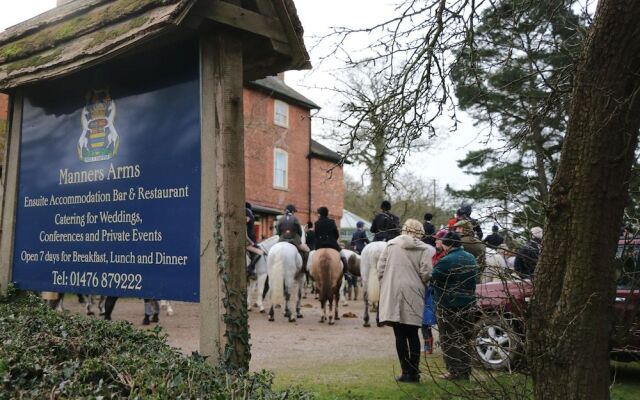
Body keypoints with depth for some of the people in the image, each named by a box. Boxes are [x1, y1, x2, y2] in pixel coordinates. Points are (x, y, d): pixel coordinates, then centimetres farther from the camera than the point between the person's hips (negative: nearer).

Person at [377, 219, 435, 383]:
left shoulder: (391, 245, 4)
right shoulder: (425, 249, -3)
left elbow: (380, 269, 2)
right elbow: (426, 274, -11)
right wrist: (421, 284, 9)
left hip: (393, 296, 1)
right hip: (413, 297, 0)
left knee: (400, 335, 6)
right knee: (413, 335, 12)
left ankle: (406, 372, 8)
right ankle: (413, 372, 14)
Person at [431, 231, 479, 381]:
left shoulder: (446, 261, -20)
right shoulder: (471, 258, 6)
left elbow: (432, 280, -17)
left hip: (448, 305, -7)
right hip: (468, 304, 7)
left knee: (449, 340, 3)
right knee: (464, 339, 15)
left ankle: (455, 371, 3)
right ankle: (465, 371, 21)